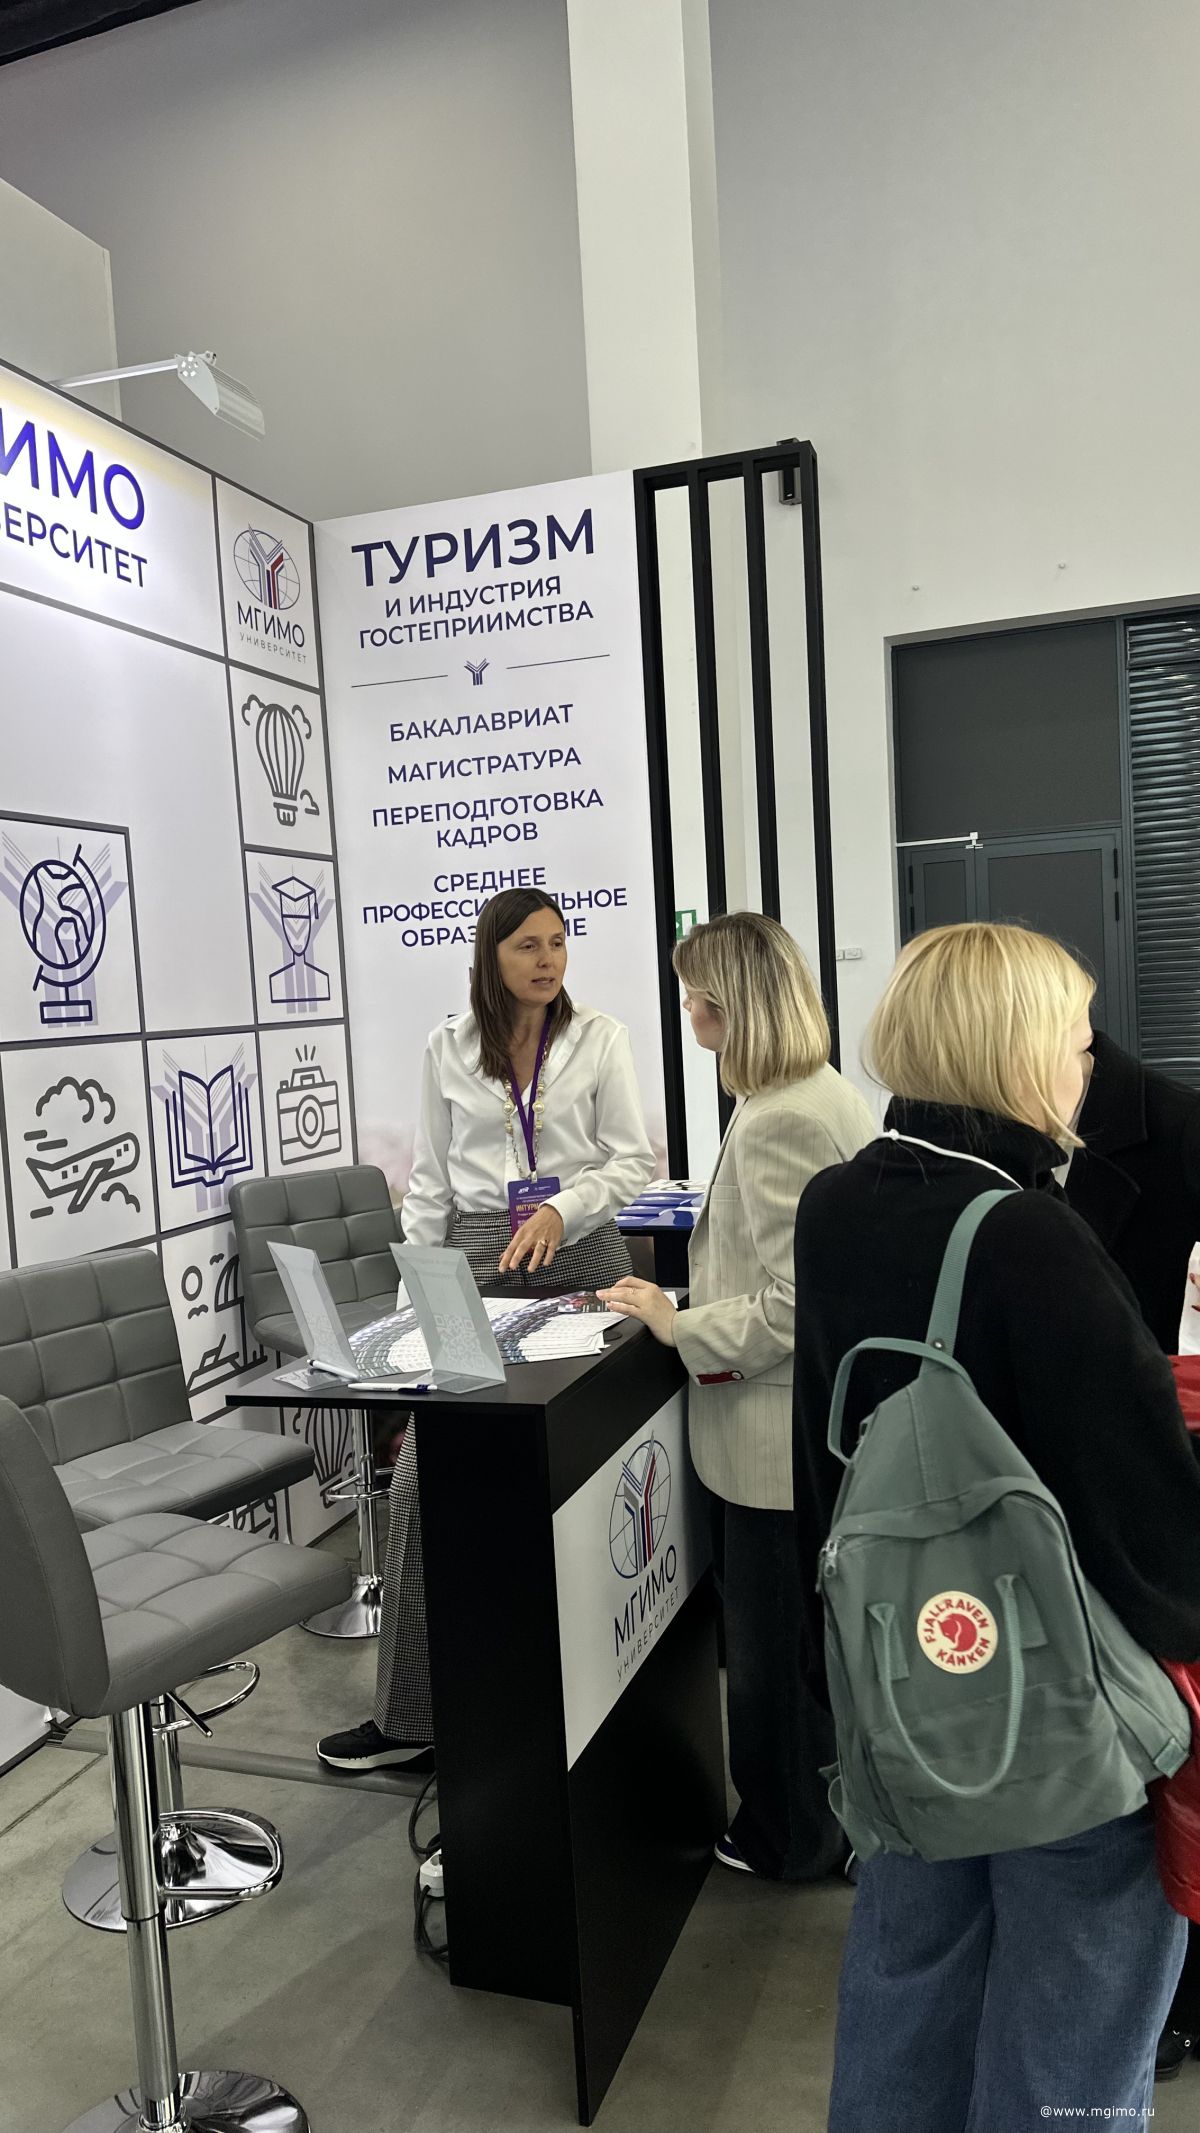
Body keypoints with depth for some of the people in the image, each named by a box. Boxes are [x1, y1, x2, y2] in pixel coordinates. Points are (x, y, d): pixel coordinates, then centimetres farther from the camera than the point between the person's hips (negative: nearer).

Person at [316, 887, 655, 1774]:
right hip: (477, 1258, 1)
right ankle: (411, 1717, 8)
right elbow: (431, 1178, 10)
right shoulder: (449, 1048, 7)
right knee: (426, 1479, -4)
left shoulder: (601, 1039, 2)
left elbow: (635, 1159, -3)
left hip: (582, 1257, -1)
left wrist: (560, 1210, -19)